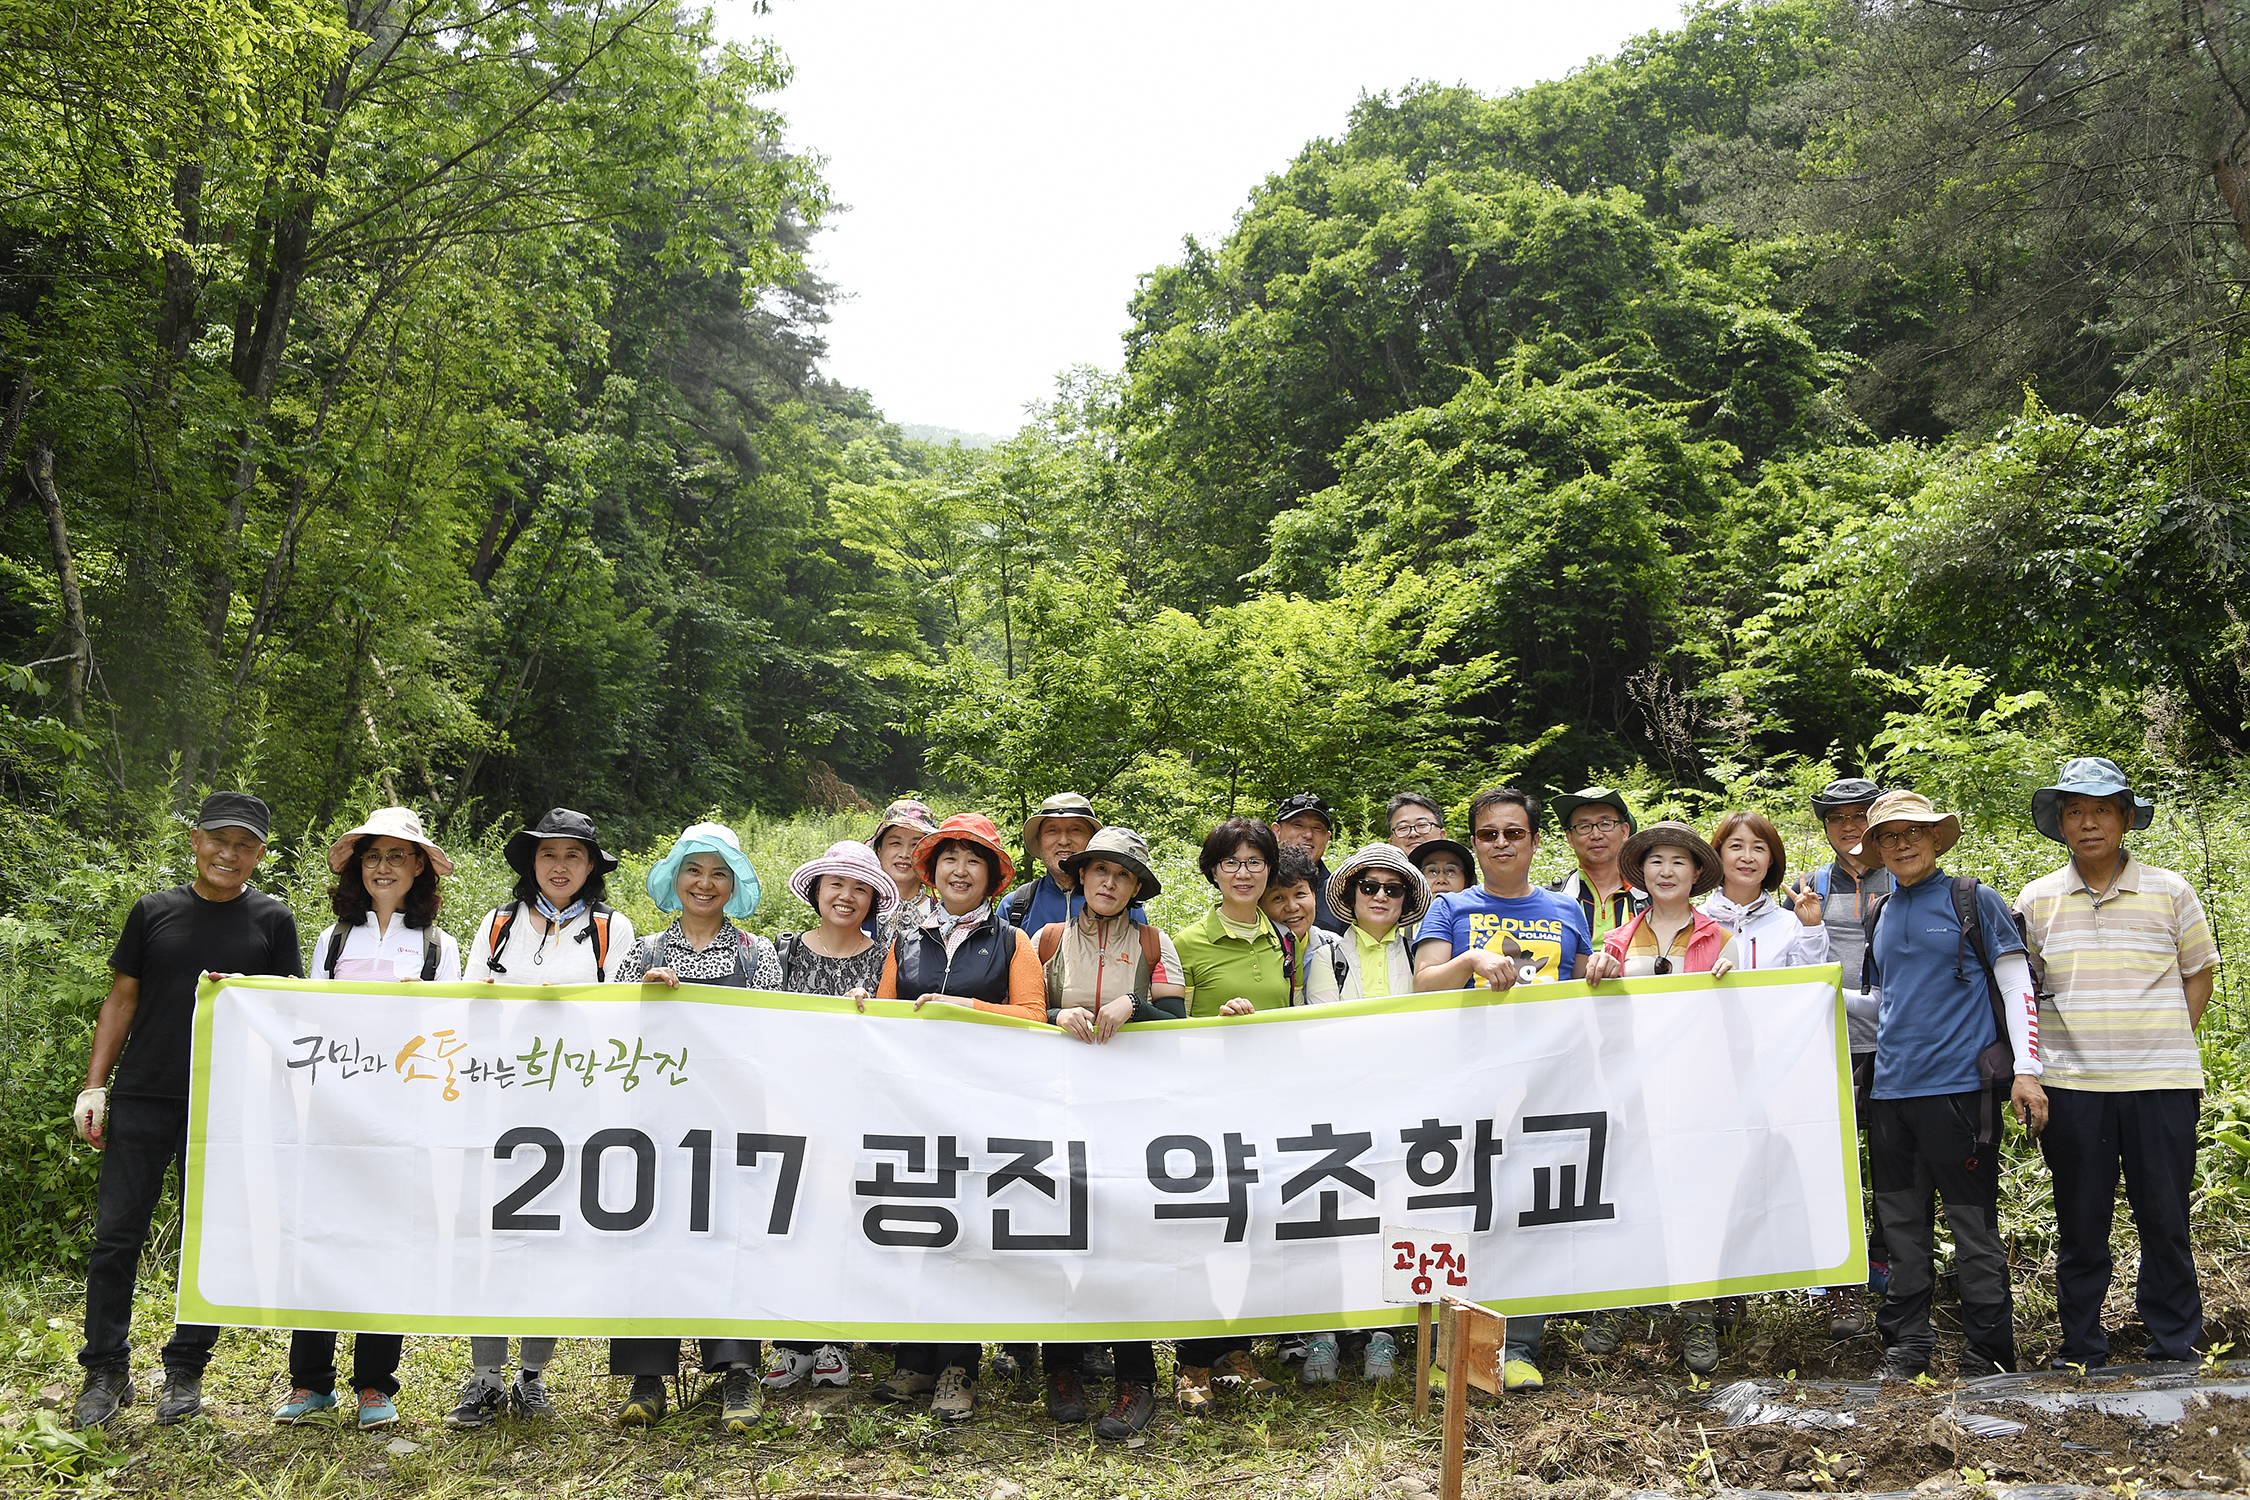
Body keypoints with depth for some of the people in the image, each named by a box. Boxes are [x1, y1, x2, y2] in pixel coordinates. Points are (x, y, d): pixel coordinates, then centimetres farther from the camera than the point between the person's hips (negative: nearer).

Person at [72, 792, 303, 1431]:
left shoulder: (272, 919, 4)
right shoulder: (154, 911, 7)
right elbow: (120, 1000, 10)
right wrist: (94, 1085, 5)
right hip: (141, 1098, 1)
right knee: (116, 1235, 2)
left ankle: (185, 1371, 18)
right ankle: (106, 1372, 15)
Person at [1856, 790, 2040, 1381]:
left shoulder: (1974, 901, 0)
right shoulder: (1879, 916, 15)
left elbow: (2017, 985, -2)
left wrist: (2026, 1070, -10)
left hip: (1958, 1083, -5)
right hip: (1890, 1088, 5)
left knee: (1973, 1223, -1)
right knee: (1901, 1223, 10)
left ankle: (1989, 1354, 10)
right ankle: (1906, 1345, 20)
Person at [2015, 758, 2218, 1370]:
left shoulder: (2170, 892, 3)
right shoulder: (2036, 900, 5)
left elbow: (2198, 972, 11)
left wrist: (2169, 1041, 1)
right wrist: (2031, 1068, 4)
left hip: (2160, 1082, -1)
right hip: (2071, 1085, 1)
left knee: (2165, 1218, 6)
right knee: (2080, 1222, 7)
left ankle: (2175, 1342, 21)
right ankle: (2082, 1345, 19)